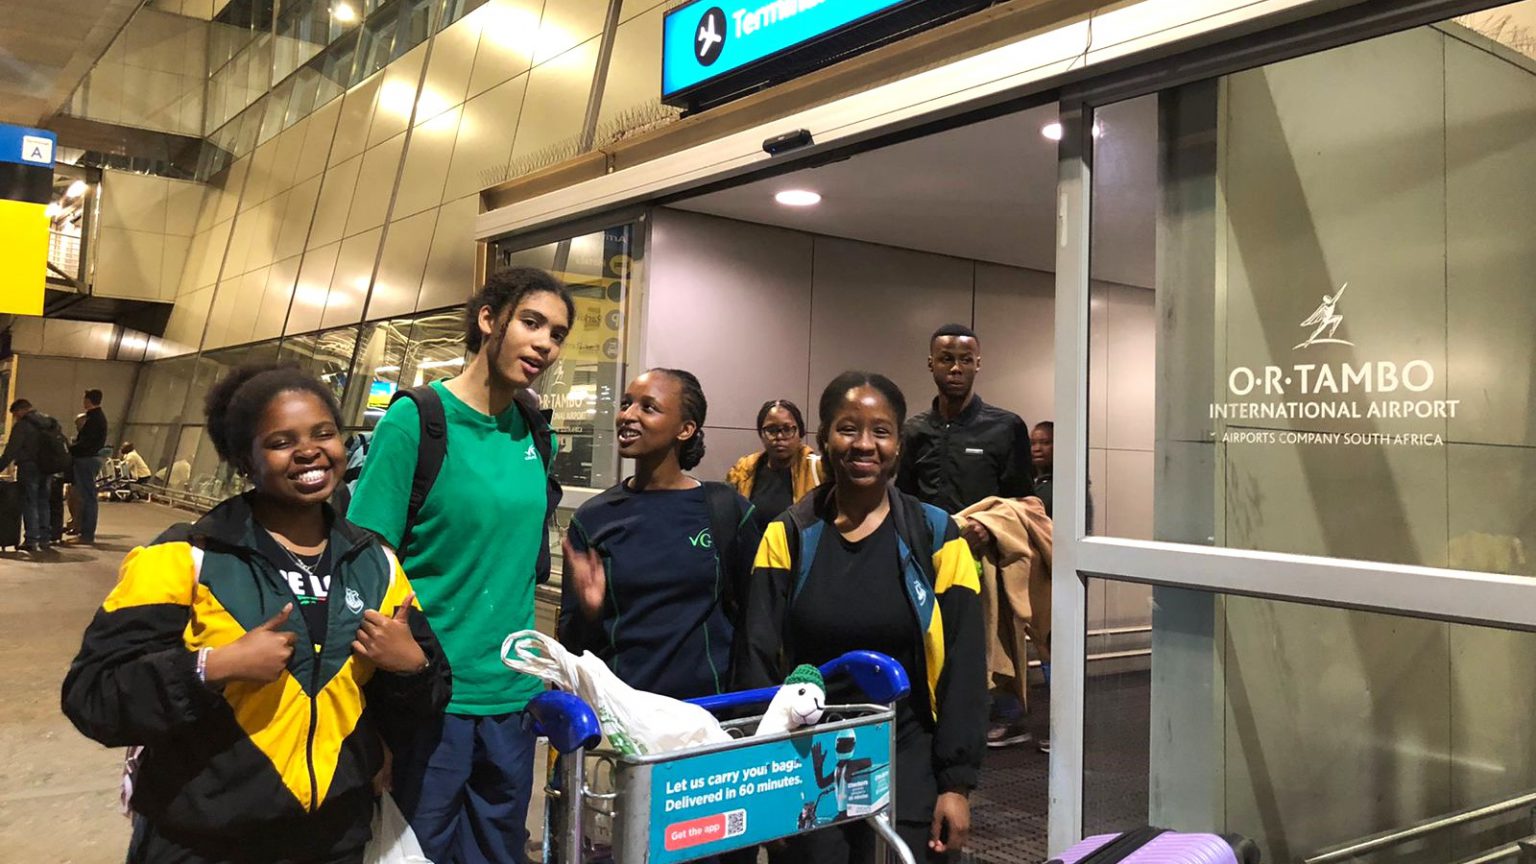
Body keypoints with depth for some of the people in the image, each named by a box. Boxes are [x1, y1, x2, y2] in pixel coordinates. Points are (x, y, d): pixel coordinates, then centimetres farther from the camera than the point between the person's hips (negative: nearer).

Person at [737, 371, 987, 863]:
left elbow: (962, 667, -4)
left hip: (906, 758, -1)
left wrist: (956, 784, -6)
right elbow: (757, 660, -1)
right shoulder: (789, 536, 0)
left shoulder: (935, 537, -3)